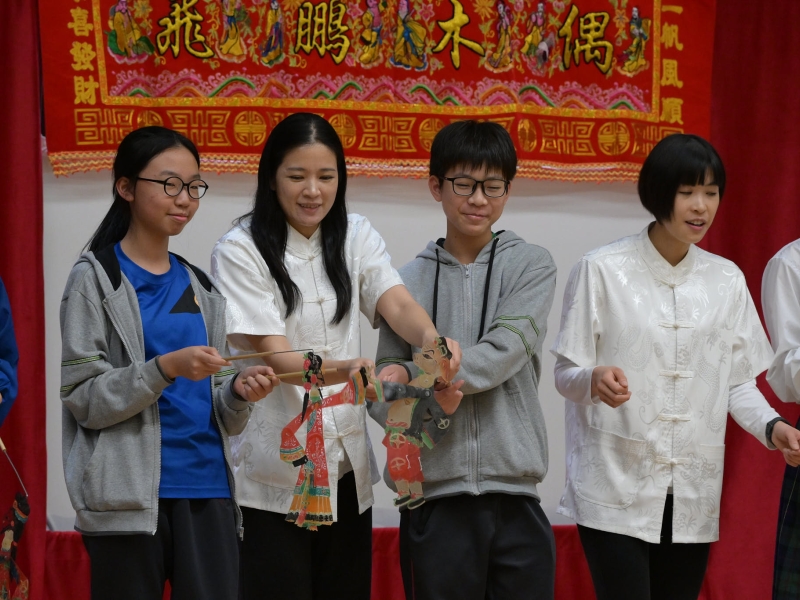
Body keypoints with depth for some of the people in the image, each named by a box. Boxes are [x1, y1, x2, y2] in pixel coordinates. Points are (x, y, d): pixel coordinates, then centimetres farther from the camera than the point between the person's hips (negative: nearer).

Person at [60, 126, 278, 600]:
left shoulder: (201, 289, 15)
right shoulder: (95, 280, 0)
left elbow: (220, 417, 14)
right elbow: (82, 397, -8)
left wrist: (238, 393, -7)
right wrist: (165, 368, -20)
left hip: (208, 490, 4)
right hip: (129, 496, -4)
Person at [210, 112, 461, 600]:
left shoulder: (356, 238, 6)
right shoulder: (241, 251, -9)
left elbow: (398, 304, -10)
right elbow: (276, 358, -17)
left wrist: (432, 340, -34)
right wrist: (350, 369, -37)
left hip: (347, 467, 5)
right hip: (274, 474, -4)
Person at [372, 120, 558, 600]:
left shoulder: (532, 266, 5)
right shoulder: (410, 282, 7)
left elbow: (502, 353, -10)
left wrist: (416, 377, -13)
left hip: (515, 500, 0)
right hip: (433, 501, 1)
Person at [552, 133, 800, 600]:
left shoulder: (726, 280, 9)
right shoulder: (603, 271, -3)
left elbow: (738, 382, 11)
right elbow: (566, 374, -2)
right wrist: (595, 381, -24)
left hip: (694, 495, 4)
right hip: (616, 489, -4)